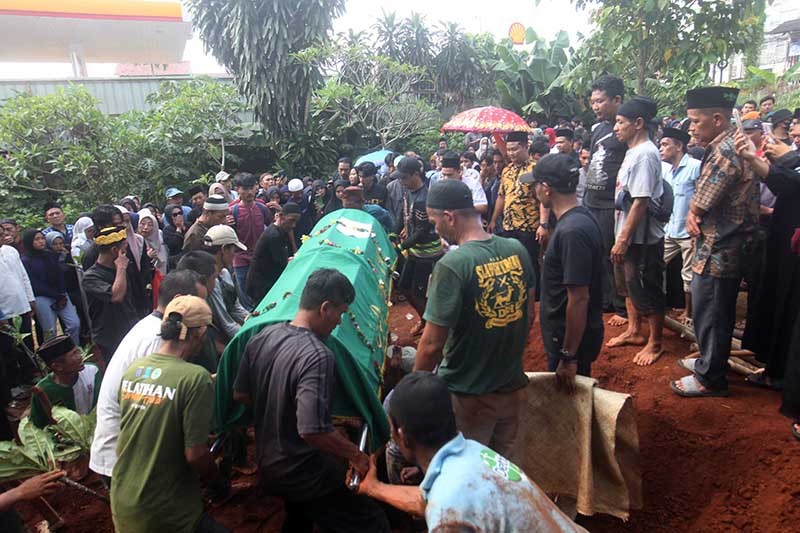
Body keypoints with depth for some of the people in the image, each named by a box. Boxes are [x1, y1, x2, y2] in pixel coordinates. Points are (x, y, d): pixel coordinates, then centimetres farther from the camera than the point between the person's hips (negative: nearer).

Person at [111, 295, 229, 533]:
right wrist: (218, 483, -4)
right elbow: (195, 454, -22)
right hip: (166, 514, -6)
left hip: (121, 506, 6)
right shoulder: (196, 378, -22)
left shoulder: (132, 369, -3)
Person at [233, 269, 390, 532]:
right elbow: (312, 430, -34)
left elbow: (240, 395, 5)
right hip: (305, 476, -8)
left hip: (267, 467, 9)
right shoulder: (317, 356, -30)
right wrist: (356, 455, -20)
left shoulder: (261, 337, -5)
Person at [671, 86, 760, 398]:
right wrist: (694, 214, -2)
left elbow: (698, 206, -18)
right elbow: (704, 202, 14)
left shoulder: (724, 152, -22)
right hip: (724, 247, 10)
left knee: (709, 314, 2)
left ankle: (711, 378, 16)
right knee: (716, 312, 22)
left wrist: (693, 212, 1)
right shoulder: (727, 145, 12)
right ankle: (710, 361, 37)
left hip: (718, 252, -10)